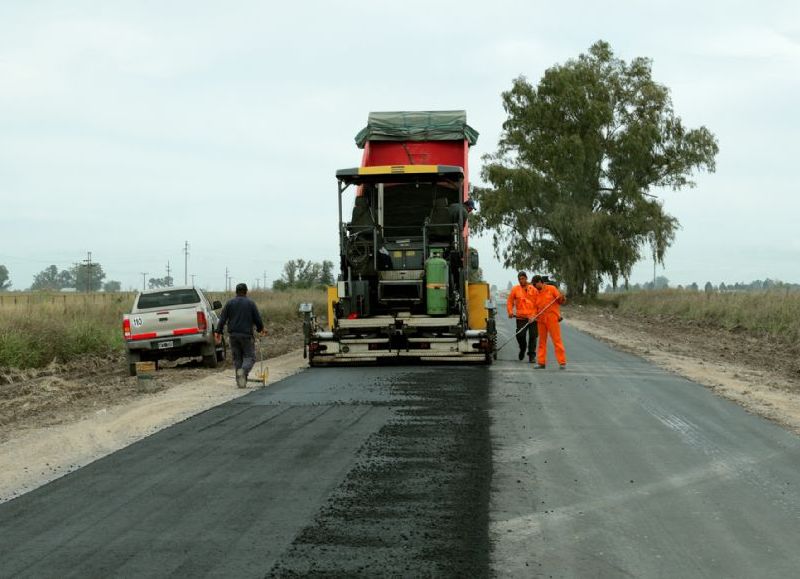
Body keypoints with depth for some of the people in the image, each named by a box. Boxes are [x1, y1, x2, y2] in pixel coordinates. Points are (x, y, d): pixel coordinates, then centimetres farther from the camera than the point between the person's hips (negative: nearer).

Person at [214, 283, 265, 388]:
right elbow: (257, 319, 1)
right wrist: (261, 329, 18)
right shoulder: (250, 303, -1)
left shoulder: (229, 303, 6)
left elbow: (222, 319, 2)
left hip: (233, 335, 3)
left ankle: (240, 380, 8)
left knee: (237, 357, 10)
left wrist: (218, 331, 6)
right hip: (246, 335, -3)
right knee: (249, 356, 1)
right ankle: (243, 370, -28)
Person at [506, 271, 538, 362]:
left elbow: (537, 303, 1)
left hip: (532, 318, -1)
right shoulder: (515, 289, 7)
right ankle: (522, 349, 22)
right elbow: (510, 302, 11)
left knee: (532, 336, -2)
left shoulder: (533, 289, 3)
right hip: (521, 318, 1)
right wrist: (510, 311, -5)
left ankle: (531, 355, 8)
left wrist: (534, 315, -9)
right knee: (520, 335, -8)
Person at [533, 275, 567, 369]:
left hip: (552, 319, -6)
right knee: (542, 341, 9)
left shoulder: (551, 289, -1)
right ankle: (541, 362, 15)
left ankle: (562, 362, -8)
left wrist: (562, 298, -23)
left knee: (557, 340, -8)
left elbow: (561, 301, -2)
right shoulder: (537, 294, 15)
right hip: (541, 320, 6)